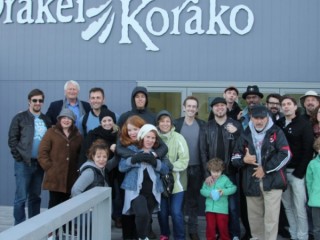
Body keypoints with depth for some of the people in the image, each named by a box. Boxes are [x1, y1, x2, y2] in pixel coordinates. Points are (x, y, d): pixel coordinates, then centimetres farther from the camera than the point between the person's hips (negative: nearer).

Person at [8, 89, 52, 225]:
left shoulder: (47, 120, 10)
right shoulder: (20, 118, 0)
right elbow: (12, 140, -3)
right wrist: (19, 157, -10)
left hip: (40, 163, 4)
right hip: (24, 163, -4)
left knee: (36, 197, 11)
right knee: (21, 197, -3)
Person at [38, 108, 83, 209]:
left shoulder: (78, 136, 12)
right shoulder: (51, 133, 2)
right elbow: (42, 152, -3)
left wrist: (78, 168, 4)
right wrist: (49, 167, -9)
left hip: (71, 177, 3)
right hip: (54, 176, -3)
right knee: (54, 202, -3)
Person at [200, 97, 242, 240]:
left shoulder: (236, 125, 4)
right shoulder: (206, 128, 5)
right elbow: (203, 152, 1)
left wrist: (235, 133, -18)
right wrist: (207, 173, -7)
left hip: (230, 172, -1)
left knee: (232, 206, 2)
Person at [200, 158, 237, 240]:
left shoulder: (225, 179, -5)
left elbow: (233, 188, -6)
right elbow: (202, 190, 6)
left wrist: (224, 191, -20)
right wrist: (208, 193, -15)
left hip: (222, 208, -2)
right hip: (210, 208, 3)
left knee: (222, 226, 5)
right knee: (210, 226, 8)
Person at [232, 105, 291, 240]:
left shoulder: (276, 132, 1)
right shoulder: (246, 135, 11)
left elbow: (285, 154, -9)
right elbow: (234, 158, 12)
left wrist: (266, 169, -12)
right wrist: (244, 160, -11)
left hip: (272, 181, -4)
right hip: (251, 182, 4)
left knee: (271, 217, -5)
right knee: (254, 216, 13)